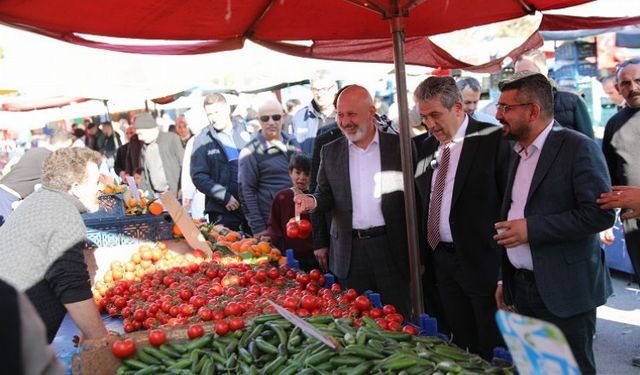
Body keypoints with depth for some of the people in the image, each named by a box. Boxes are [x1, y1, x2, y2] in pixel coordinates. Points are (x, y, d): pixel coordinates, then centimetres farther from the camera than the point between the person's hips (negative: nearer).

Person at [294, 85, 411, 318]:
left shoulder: (399, 146, -1)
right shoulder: (330, 152, 7)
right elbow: (325, 195, 9)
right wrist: (312, 202, -15)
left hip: (392, 248, -2)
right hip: (350, 251, 2)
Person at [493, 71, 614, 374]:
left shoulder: (578, 148, -12)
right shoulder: (517, 151, 11)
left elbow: (600, 213, -20)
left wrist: (532, 229, -21)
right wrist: (505, 280, 14)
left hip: (564, 290, -7)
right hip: (522, 288, 7)